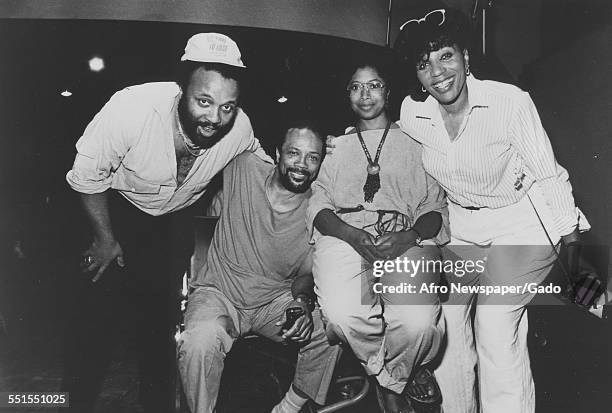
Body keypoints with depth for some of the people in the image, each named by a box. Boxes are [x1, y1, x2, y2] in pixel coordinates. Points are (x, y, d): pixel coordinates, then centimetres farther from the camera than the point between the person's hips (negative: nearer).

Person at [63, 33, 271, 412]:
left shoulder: (240, 128, -26)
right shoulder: (132, 108, -36)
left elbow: (261, 168, 0)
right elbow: (87, 176, -20)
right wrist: (105, 239, -12)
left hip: (175, 217, 3)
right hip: (118, 207, -2)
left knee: (162, 317, 8)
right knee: (100, 309, -6)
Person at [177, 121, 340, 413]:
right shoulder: (244, 169, -8)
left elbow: (308, 273, -2)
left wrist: (304, 301, -22)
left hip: (277, 299, 2)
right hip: (219, 292, -2)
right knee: (200, 341, -33)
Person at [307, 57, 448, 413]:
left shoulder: (414, 142, 21)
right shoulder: (336, 146, 24)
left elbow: (437, 207, 12)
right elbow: (318, 204, 11)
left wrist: (410, 236, -11)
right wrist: (352, 235, -10)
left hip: (405, 238, 0)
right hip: (344, 233, 1)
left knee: (418, 321, -30)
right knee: (343, 314, -31)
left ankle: (390, 380, 7)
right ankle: (401, 374, 2)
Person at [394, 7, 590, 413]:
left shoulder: (510, 101, -21)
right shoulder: (411, 113, -9)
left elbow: (547, 176, -14)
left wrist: (574, 253, -13)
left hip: (518, 225, -4)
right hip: (460, 227, 4)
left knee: (497, 332, -16)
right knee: (446, 327, 4)